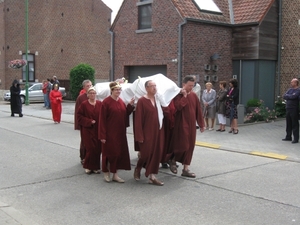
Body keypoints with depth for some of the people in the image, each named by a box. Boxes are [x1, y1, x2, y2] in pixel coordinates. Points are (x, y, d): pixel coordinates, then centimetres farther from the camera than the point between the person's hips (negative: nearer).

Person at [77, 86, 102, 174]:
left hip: (98, 130, 3)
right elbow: (79, 116, -2)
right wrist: (89, 121, -11)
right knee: (90, 149, -6)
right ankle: (88, 166, 12)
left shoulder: (100, 104, 5)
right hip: (88, 130, -3)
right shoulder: (84, 104, -2)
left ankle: (96, 167, 16)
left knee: (98, 149, 3)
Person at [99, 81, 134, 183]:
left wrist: (130, 105, -3)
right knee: (110, 152, 2)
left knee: (119, 152, 8)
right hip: (110, 133, -6)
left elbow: (126, 114, 12)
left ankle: (115, 174, 18)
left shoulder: (121, 101, 8)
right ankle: (106, 173, 20)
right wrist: (103, 135, -14)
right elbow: (102, 119, -12)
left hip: (120, 132, 6)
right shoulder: (106, 102, -11)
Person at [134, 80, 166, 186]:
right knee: (146, 153, 2)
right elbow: (138, 119, -12)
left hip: (158, 132, 6)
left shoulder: (158, 99, 7)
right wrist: (139, 136, -14)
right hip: (147, 132, -6)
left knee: (157, 153, 5)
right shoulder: (142, 101, -11)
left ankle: (152, 176, 14)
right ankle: (137, 169, 30)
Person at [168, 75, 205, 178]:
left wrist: (201, 123, 12)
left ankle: (185, 169, 15)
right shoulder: (178, 95, -9)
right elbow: (178, 106, -27)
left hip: (191, 125, 6)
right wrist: (184, 96, -20)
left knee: (190, 147, 7)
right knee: (183, 145, -6)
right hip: (181, 125, -6)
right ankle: (172, 160, 22)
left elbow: (198, 110, 12)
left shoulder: (194, 95, 8)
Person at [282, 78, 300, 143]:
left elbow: (293, 97, -22)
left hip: (294, 109, -7)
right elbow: (284, 96, 6)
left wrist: (287, 96, -4)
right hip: (288, 109, 7)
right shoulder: (290, 89, 16)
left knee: (295, 124, -4)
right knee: (288, 123, 12)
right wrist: (290, 96, -10)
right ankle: (288, 137, 22)